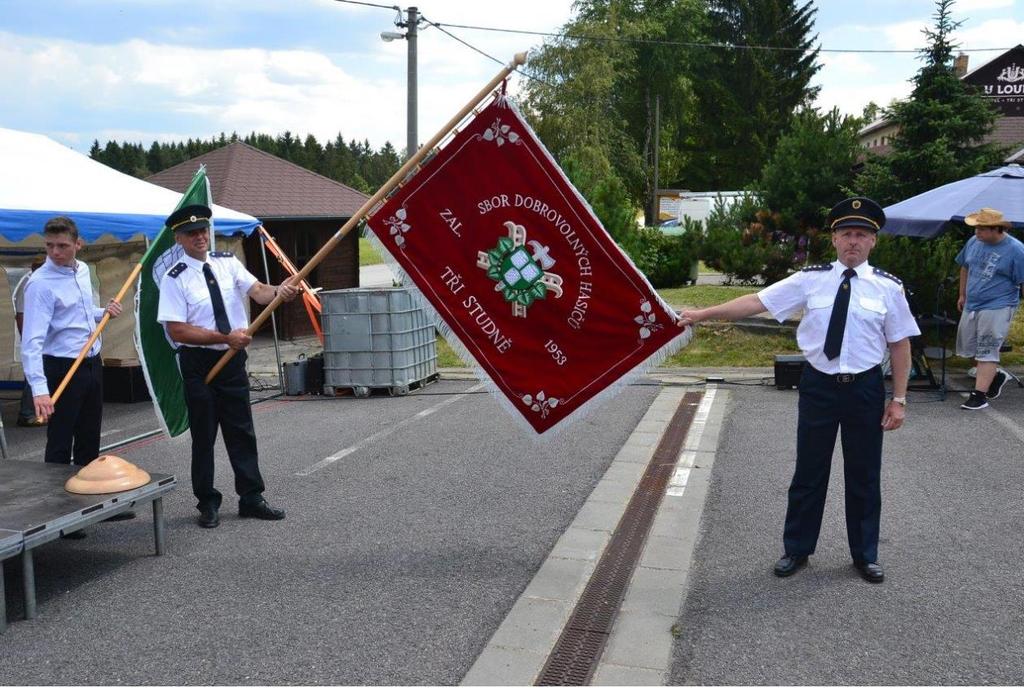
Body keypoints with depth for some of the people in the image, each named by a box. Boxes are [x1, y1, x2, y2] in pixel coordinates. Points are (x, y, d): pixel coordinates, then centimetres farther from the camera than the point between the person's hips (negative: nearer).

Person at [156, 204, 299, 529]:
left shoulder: (228, 263, 3)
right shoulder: (175, 279, -10)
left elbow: (257, 291, -11)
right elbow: (176, 331, -16)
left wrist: (279, 291, -34)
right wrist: (225, 338, -23)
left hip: (233, 359, 4)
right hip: (198, 363, -4)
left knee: (241, 431, 10)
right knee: (204, 435, 7)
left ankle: (251, 498, 21)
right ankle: (208, 504, 22)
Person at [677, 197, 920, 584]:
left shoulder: (888, 287, -3)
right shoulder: (811, 280, -4)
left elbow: (900, 345, 1)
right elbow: (755, 302, -8)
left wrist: (898, 399, -2)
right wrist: (702, 314, -14)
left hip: (865, 389, 0)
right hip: (819, 386, 0)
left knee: (865, 476, 13)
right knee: (809, 472, 10)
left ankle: (865, 555, 32)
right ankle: (796, 550, 28)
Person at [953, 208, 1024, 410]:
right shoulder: (973, 242, 4)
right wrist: (962, 295, 20)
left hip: (997, 308, -7)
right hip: (971, 306, 7)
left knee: (986, 352, -6)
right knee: (967, 348, 14)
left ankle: (980, 396, -2)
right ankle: (995, 376, 36)